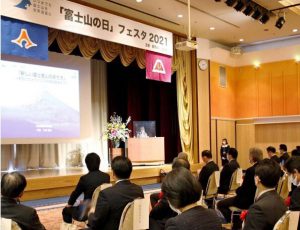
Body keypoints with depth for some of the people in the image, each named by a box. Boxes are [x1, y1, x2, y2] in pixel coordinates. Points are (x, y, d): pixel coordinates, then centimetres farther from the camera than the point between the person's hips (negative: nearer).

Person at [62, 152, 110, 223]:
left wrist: (69, 204, 20)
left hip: (87, 212, -5)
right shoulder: (106, 176, -4)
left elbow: (75, 193, -1)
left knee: (66, 210, 17)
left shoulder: (84, 178, -16)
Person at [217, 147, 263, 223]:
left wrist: (237, 190, 0)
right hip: (256, 198, 10)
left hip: (248, 200, -9)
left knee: (220, 204, 1)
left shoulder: (250, 170, -25)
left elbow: (243, 189, -19)